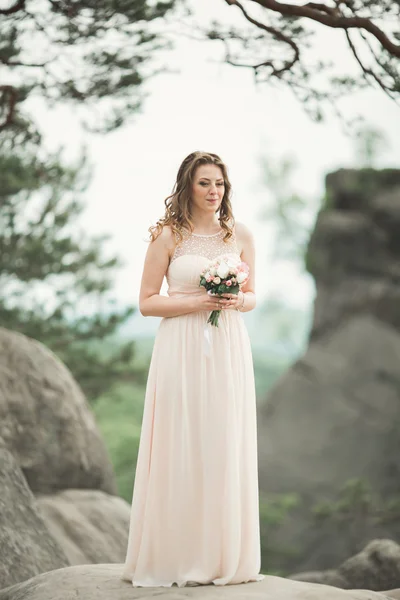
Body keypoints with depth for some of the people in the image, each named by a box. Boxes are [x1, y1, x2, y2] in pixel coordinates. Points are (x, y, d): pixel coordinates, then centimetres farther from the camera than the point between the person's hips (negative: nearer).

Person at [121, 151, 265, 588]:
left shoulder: (240, 235, 10)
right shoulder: (168, 236, 0)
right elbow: (147, 302, -1)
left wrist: (236, 301, -6)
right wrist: (197, 302, -13)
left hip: (228, 351, 3)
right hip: (181, 351, -3)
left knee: (226, 449, 4)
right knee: (181, 450, -3)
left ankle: (225, 557, 13)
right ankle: (176, 558, 6)